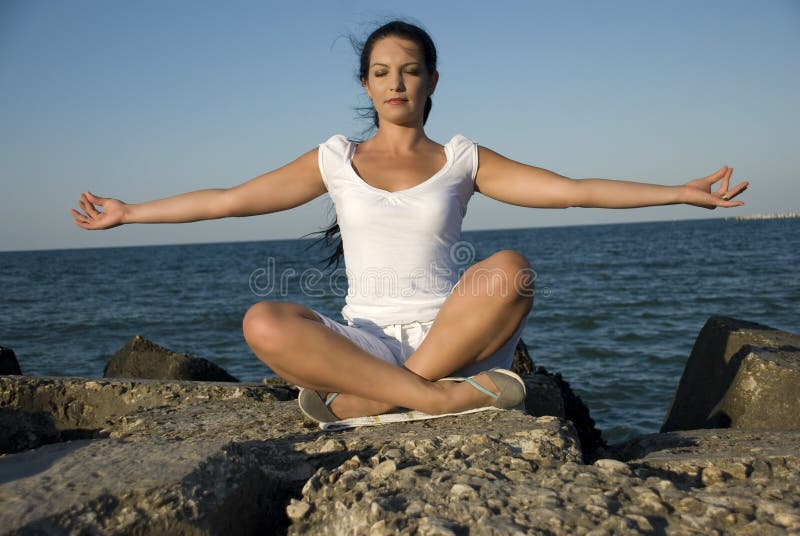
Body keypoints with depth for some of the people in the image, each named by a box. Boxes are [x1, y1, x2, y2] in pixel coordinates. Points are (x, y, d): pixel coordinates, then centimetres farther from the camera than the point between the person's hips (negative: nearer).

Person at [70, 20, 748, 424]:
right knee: (264, 322, -28)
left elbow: (572, 188, 5)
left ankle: (361, 402, -26)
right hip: (364, 342, 1)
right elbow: (230, 198, 11)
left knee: (511, 269, -30)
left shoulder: (462, 161, 8)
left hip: (449, 336, 0)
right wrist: (128, 212, 11)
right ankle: (438, 397, -29)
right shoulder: (337, 160, 11)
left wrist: (680, 191, 1)